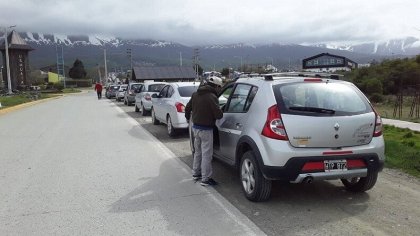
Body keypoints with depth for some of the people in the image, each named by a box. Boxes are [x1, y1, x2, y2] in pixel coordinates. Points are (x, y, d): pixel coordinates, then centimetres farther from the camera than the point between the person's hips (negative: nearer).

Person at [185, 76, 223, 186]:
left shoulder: (195, 94, 7)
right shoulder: (212, 97, -18)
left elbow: (187, 108, 17)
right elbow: (218, 114, -21)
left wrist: (188, 117, 35)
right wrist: (220, 113, 2)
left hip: (195, 127, 8)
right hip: (205, 129, -8)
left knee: (198, 152, 22)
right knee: (206, 155, 0)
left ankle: (196, 173, 33)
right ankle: (205, 179, 5)